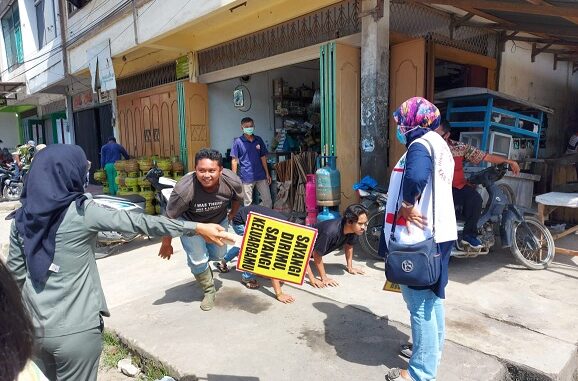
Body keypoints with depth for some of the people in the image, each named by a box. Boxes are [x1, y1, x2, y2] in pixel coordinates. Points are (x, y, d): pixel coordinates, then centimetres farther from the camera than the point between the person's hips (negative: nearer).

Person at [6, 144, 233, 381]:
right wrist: (197, 228, -16)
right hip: (76, 330, -5)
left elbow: (15, 273, 7)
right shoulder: (81, 211, -16)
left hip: (35, 327, 5)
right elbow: (139, 223, -19)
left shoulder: (21, 218, 0)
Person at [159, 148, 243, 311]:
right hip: (190, 223, -3)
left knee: (218, 254, 20)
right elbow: (170, 218, -23)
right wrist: (166, 244, -11)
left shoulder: (232, 182, -31)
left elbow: (237, 199, -5)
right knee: (198, 259, -8)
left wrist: (231, 216, 11)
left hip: (218, 221, 4)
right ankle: (209, 291, 21)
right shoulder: (183, 190, -40)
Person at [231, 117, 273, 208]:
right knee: (248, 203, 5)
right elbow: (234, 160, -4)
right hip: (246, 177, -3)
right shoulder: (238, 142, -5)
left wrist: (267, 174, 9)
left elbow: (263, 158, 11)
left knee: (268, 200, 7)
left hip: (261, 176, 4)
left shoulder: (259, 140, 6)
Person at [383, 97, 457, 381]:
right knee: (432, 297, 21)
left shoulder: (420, 145, -16)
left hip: (419, 237, -10)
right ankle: (432, 351, 37)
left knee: (419, 302, -1)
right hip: (438, 232, 10)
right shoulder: (438, 144, 16)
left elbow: (415, 177, -37)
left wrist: (407, 206, -23)